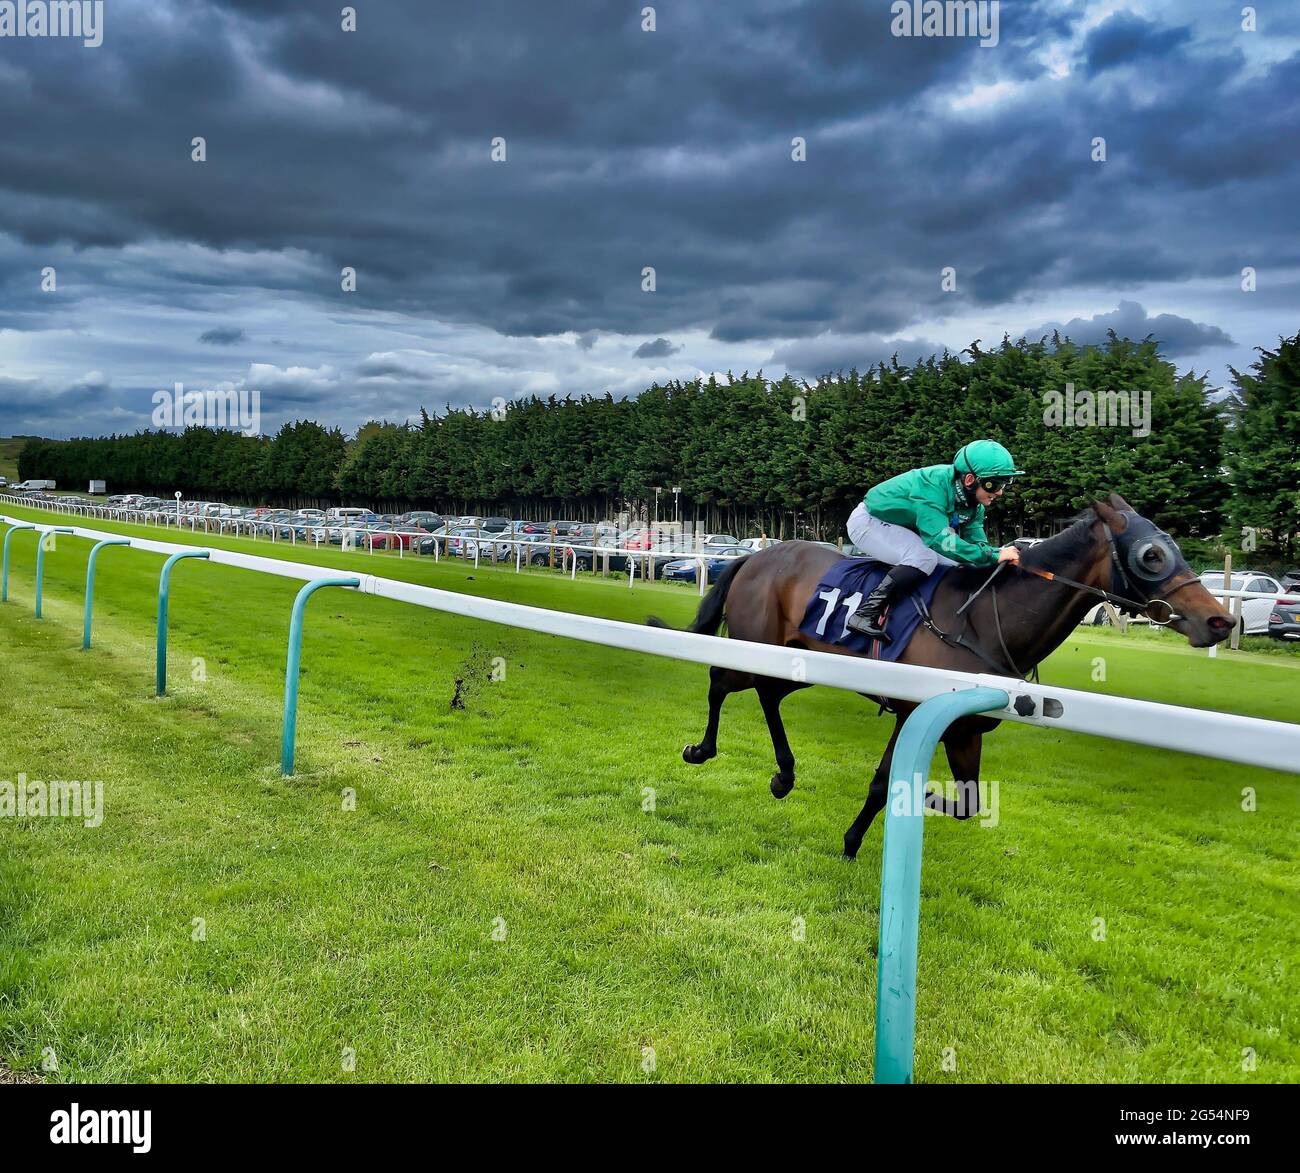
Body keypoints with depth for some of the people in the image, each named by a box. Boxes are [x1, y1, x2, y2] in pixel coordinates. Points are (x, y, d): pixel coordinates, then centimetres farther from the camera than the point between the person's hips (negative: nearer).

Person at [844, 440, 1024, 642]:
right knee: (924, 558, -30)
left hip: (903, 528, 9)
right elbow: (942, 541, -42)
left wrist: (1002, 553, -26)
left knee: (957, 563, 3)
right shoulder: (932, 486, -35)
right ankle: (865, 615, -27)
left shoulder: (974, 503, -8)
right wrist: (993, 556, -43)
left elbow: (976, 541, -5)